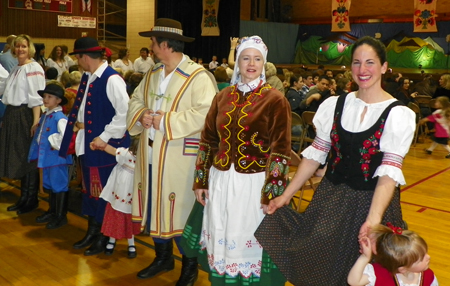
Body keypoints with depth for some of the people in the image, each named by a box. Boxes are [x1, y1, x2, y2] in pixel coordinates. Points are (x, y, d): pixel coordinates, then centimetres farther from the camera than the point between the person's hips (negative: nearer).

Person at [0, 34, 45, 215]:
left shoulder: (34, 68, -10)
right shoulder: (15, 69, 16)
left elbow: (36, 98, -17)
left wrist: (36, 121, -22)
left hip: (25, 115, -8)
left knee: (29, 157, 0)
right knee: (17, 157, 13)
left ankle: (32, 199, 12)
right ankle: (24, 198, 24)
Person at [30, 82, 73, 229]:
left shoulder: (59, 117, -19)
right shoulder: (44, 116, 9)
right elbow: (39, 135, 21)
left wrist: (55, 145, -19)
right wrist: (38, 151, 14)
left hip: (57, 157, -9)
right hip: (47, 156, 9)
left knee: (59, 185, 1)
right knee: (51, 185, 19)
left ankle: (61, 216, 10)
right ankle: (52, 211, 33)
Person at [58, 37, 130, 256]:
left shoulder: (112, 79, -18)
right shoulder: (87, 77, 9)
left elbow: (125, 113, -23)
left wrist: (105, 137, -20)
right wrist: (78, 122, 7)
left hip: (105, 147, -9)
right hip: (87, 143, 9)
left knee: (104, 191, 4)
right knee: (90, 189, 18)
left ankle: (104, 236, 20)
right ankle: (92, 231, 33)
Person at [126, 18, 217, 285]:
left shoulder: (198, 77, -14)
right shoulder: (153, 75, 12)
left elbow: (205, 113, -24)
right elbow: (135, 101, 18)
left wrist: (166, 121, -22)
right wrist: (142, 114, -6)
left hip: (179, 157, -7)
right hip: (151, 153, 8)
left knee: (179, 210, 1)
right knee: (155, 205, 16)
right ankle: (163, 257, 35)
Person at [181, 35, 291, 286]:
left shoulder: (275, 100, -6)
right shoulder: (223, 96, 7)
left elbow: (281, 150, -10)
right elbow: (208, 140, 10)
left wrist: (271, 194, -13)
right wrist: (201, 181, 7)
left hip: (254, 184, -4)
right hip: (220, 182, 4)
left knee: (248, 244, 6)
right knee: (221, 242, 14)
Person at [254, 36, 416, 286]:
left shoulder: (398, 114, -12)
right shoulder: (334, 105, 0)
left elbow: (390, 171, -20)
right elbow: (315, 154, 4)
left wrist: (373, 219, -32)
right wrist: (286, 195, 2)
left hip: (372, 202, -3)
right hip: (329, 200, 3)